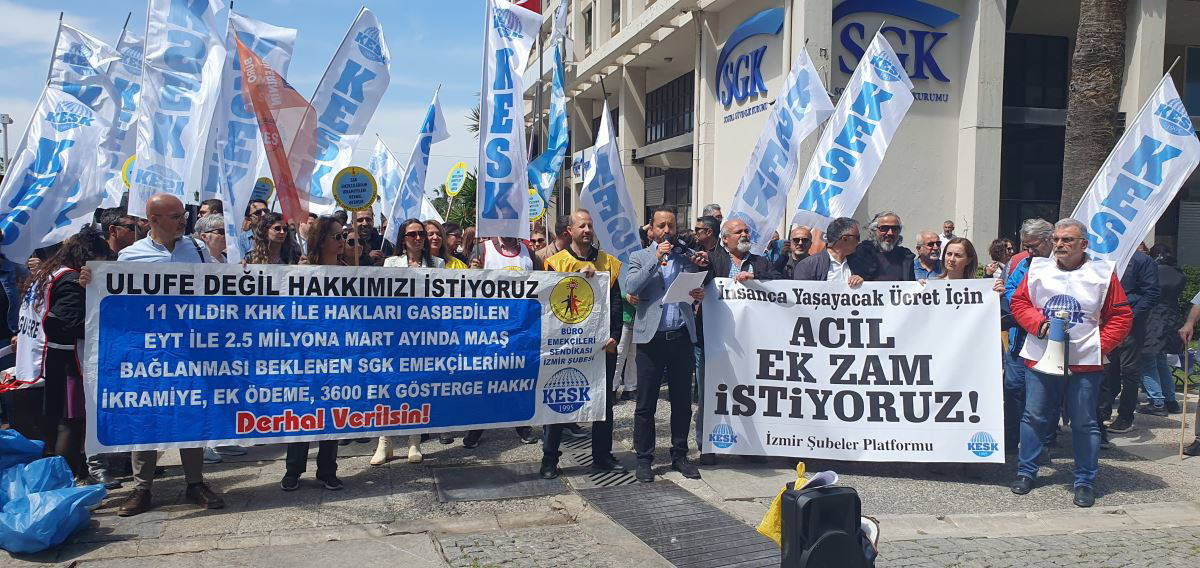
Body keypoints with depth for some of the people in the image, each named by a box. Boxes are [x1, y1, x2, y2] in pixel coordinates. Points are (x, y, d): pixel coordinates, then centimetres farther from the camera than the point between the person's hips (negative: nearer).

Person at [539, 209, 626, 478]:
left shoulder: (609, 263, 10)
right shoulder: (556, 262, 3)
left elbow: (616, 303, 5)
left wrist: (614, 335, -8)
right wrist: (578, 277, -18)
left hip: (602, 343, 3)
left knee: (604, 401, 9)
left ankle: (602, 456, 20)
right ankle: (549, 459, 10)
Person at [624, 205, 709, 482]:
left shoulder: (687, 256, 13)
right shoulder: (640, 258, 6)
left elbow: (697, 288, 15)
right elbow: (631, 287, -11)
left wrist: (700, 295, -8)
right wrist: (656, 258, -13)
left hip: (682, 337, 3)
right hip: (651, 338, -3)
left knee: (682, 402, 10)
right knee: (645, 404, 2)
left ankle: (679, 455, 22)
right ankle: (644, 459, 12)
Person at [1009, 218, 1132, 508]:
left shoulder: (1102, 273, -1)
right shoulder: (1038, 269, 5)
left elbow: (1122, 316, 2)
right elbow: (1019, 302, 8)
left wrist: (1101, 344, -9)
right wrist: (1038, 323, -10)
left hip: (1084, 363, -2)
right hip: (1040, 358, 2)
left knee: (1084, 423, 4)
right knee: (1033, 417, 7)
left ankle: (1085, 481, 16)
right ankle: (1026, 472, 21)